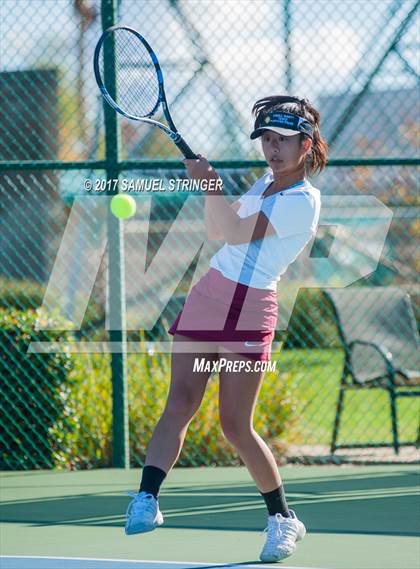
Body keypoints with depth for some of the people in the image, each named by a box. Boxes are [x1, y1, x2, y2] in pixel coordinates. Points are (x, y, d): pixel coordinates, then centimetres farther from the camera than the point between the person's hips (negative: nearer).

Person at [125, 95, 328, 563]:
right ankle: (146, 499, -18)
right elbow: (216, 231, 23)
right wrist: (210, 189, 7)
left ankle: (283, 517, 10)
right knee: (180, 403, -8)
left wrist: (211, 184, -16)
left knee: (235, 425, -7)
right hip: (208, 294, 7)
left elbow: (237, 234, -19)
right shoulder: (266, 183, 16)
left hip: (249, 310, -7)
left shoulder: (303, 202, -12)